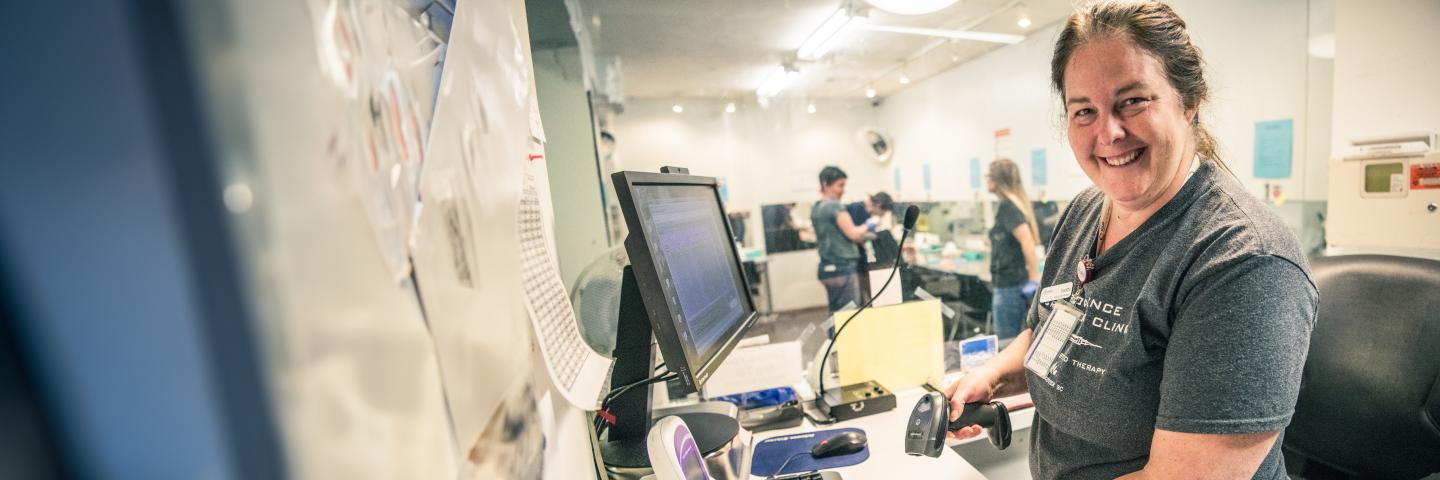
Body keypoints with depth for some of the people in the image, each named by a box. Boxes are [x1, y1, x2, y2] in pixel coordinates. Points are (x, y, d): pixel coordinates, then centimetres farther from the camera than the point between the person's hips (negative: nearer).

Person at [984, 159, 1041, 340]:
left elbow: (1027, 242, -22)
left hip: (1009, 286, -9)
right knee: (1014, 340, 17)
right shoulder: (1017, 202, 12)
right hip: (1016, 281, 9)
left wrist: (1034, 278, -19)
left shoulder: (1007, 206, -15)